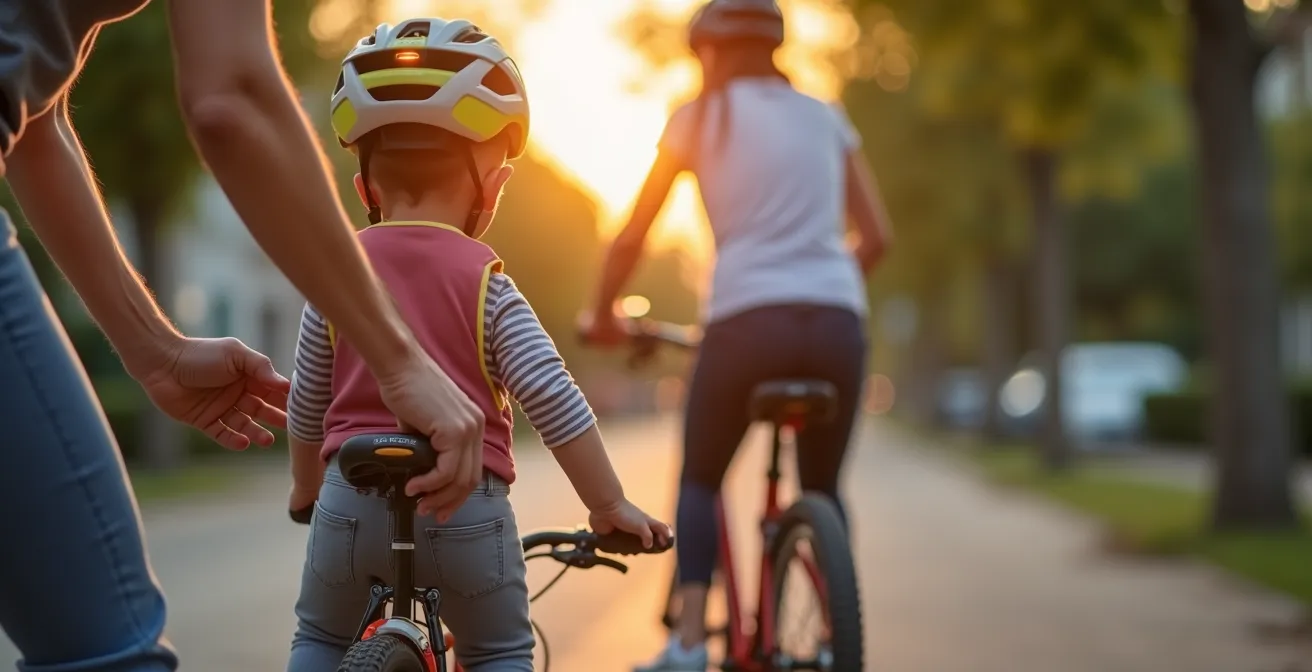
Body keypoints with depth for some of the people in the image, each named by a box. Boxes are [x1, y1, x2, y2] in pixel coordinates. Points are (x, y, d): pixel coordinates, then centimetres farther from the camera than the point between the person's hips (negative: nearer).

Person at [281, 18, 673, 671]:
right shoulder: (485, 282, -5)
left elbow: (306, 406, 11)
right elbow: (554, 401, -11)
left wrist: (306, 489, 30)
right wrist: (610, 505, -1)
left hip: (354, 496, 2)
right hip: (466, 504, -2)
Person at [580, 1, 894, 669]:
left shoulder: (698, 118, 10)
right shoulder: (823, 117, 19)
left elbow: (631, 238, 9)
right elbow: (876, 236, 18)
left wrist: (603, 314, 24)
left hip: (746, 322, -2)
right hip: (838, 325, 3)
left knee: (699, 481, 18)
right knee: (821, 488, 24)